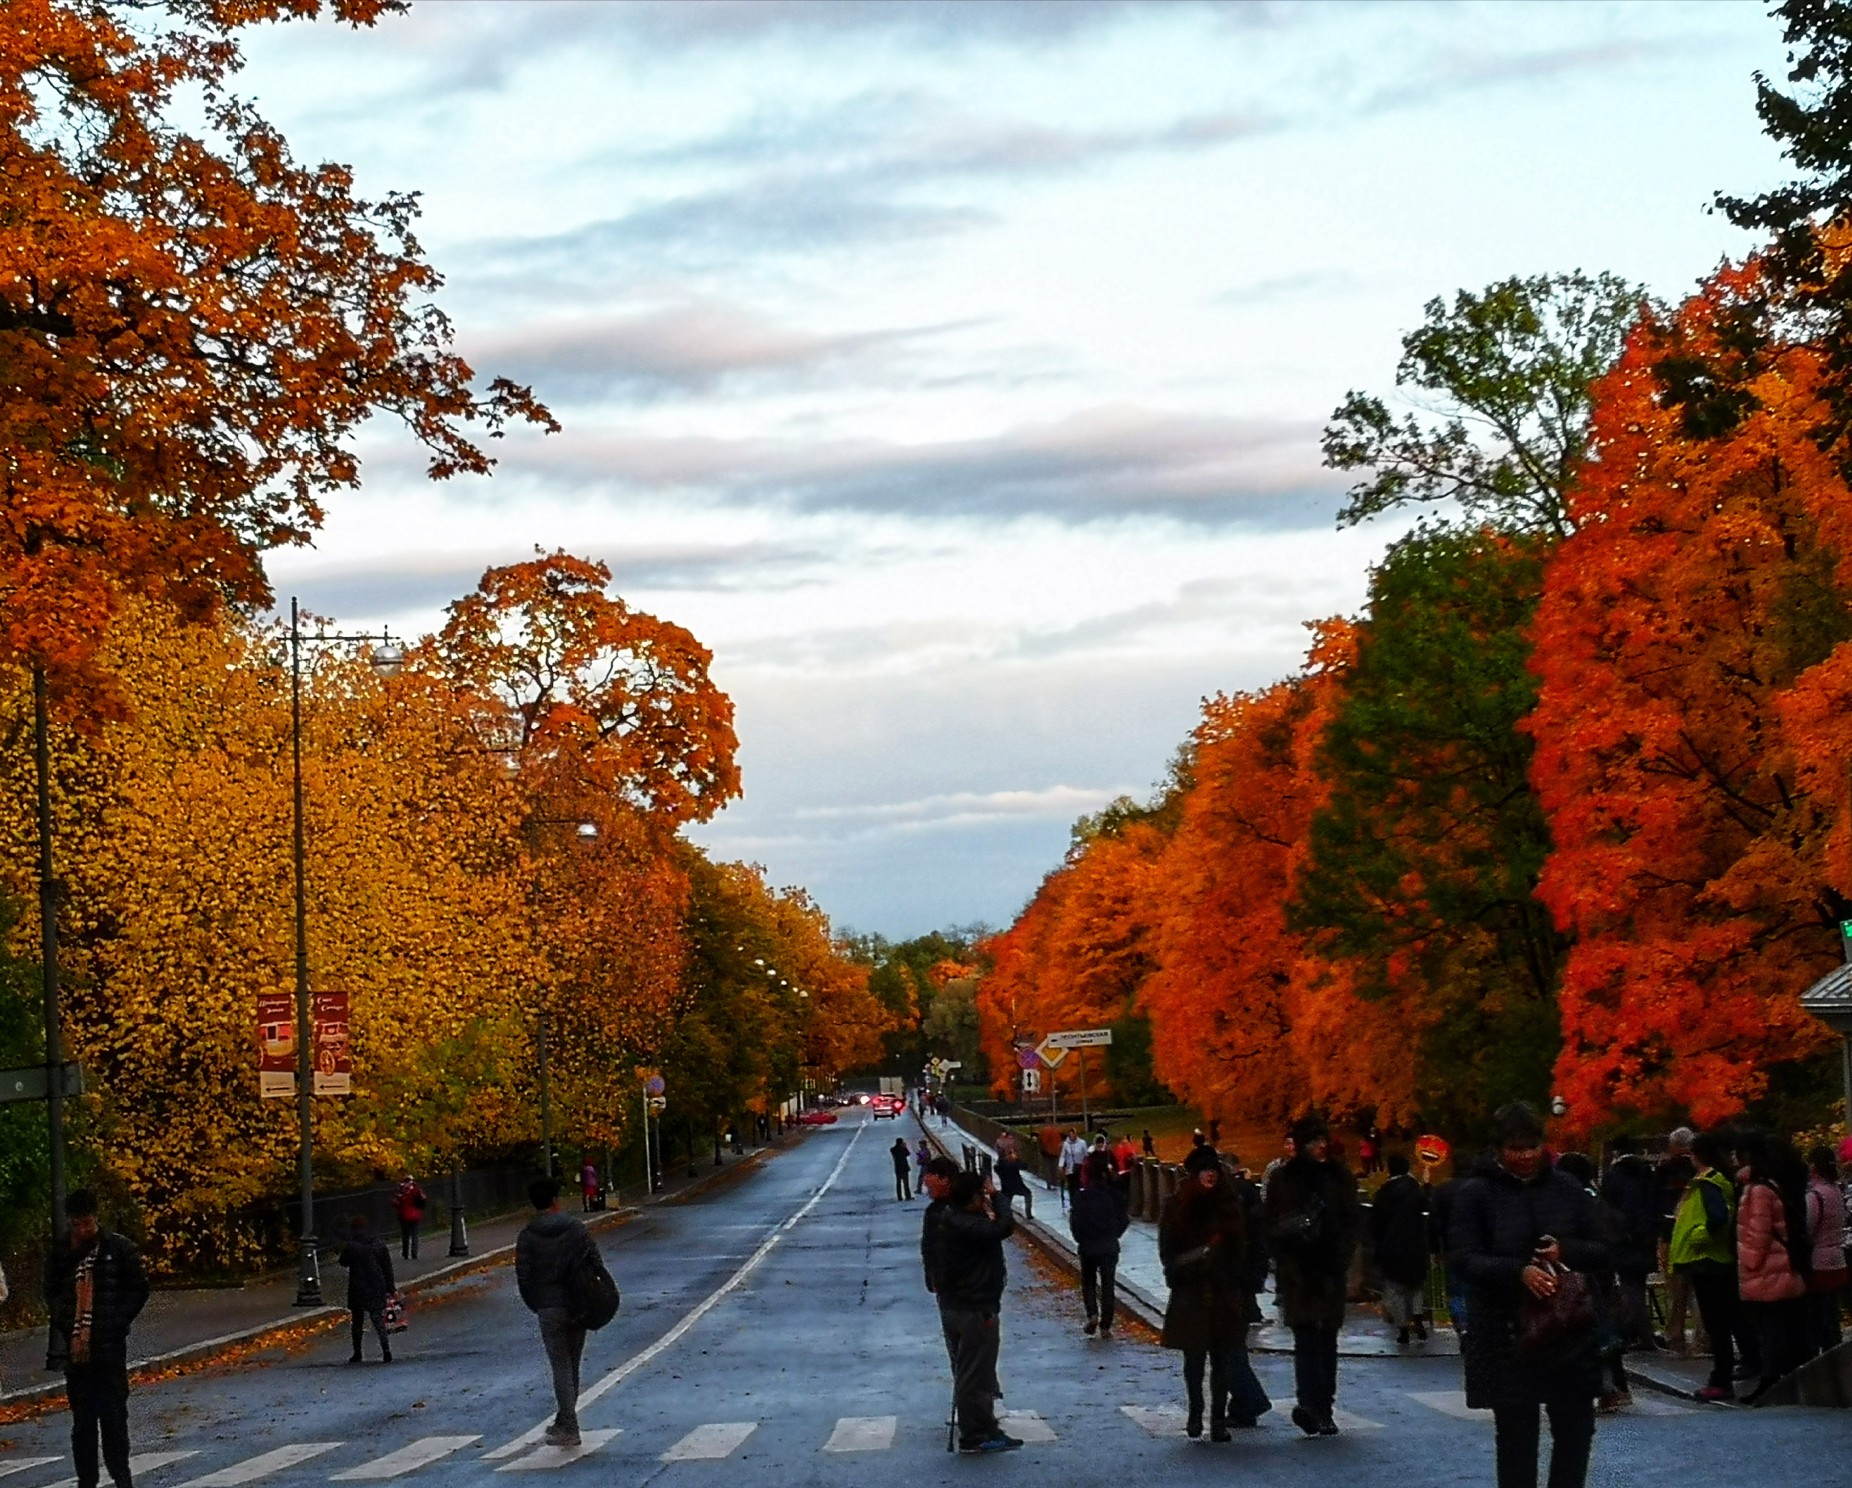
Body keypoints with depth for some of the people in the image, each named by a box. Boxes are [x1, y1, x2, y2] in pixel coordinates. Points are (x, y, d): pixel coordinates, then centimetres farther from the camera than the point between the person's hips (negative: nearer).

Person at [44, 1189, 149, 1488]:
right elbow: (51, 1292, 13)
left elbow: (138, 1289, 0)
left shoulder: (120, 1248, -4)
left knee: (113, 1413, 0)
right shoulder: (60, 1251, 3)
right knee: (82, 1416, 7)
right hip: (75, 1347, 2)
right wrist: (63, 1322, -2)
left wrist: (117, 1324, -8)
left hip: (110, 1347, -2)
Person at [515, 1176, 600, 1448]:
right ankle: (564, 1422, 25)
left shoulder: (527, 1238, -5)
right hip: (579, 1308, 2)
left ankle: (569, 1429, -7)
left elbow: (523, 1277, -5)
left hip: (549, 1310, -2)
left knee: (561, 1368, -1)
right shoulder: (577, 1230, 0)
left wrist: (536, 1307, 10)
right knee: (571, 1367, 15)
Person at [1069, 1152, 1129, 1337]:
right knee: (1107, 1284, 9)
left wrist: (1080, 1239, 6)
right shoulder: (1114, 1194, -8)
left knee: (1088, 1282, 17)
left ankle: (1092, 1314, -5)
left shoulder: (1081, 1196, -14)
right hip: (1110, 1247, 1)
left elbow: (1076, 1224, -12)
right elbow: (1122, 1220, -2)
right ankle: (1105, 1326, 8)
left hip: (1087, 1247, -1)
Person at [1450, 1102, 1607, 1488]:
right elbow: (1464, 1257, -12)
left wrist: (1567, 1251, -15)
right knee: (1515, 1432, 3)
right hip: (1504, 1333, -3)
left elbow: (1602, 1250, 7)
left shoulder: (1567, 1189, 6)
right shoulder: (1475, 1193, -4)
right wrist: (1519, 1272, -28)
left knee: (1576, 1426, 7)